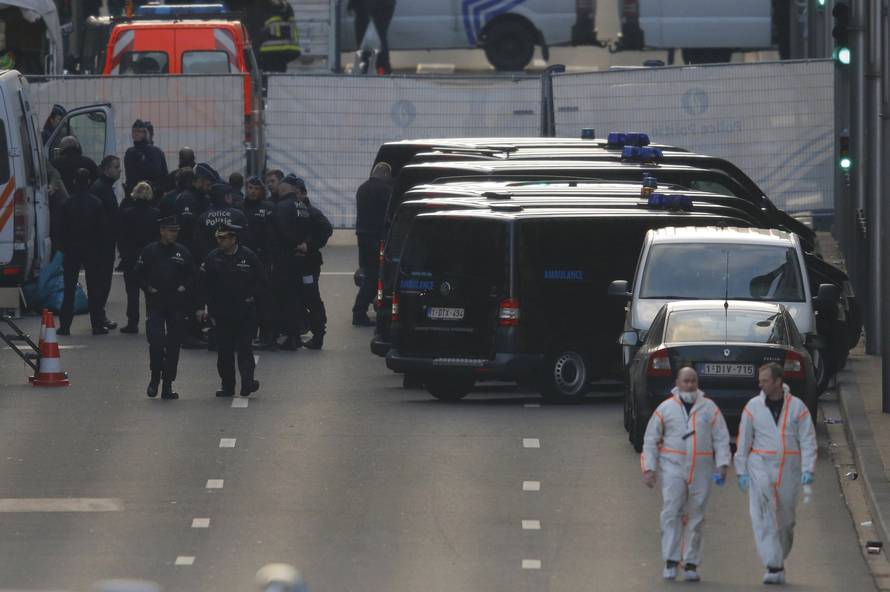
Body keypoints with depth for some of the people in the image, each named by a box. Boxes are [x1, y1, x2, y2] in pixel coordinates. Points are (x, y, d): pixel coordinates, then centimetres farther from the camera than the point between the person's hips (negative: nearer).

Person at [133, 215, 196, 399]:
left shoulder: (183, 252, 5)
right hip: (156, 304, -2)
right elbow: (138, 273, 5)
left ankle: (168, 385, 10)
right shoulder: (150, 251, 0)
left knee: (173, 344, 3)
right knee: (156, 341, -12)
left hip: (177, 306, 2)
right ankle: (155, 377, 7)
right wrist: (148, 288, -6)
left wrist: (184, 288, -4)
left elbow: (191, 275, 12)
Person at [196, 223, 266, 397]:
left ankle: (247, 381, -11)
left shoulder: (248, 257, -1)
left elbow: (261, 282, 6)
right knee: (224, 350, 4)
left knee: (244, 347, -8)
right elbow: (203, 284, 3)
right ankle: (227, 385, 13)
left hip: (245, 312, -2)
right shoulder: (213, 258, 2)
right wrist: (200, 306, -3)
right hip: (222, 313, 2)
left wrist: (252, 296, -7)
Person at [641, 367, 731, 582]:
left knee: (696, 517, 3)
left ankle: (691, 564, 9)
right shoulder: (665, 408, 5)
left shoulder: (709, 408, 7)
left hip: (701, 469, 1)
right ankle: (671, 561, -12)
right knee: (671, 513, -14)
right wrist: (649, 469, -1)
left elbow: (721, 438, 5)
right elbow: (650, 439, 6)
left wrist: (722, 464, -7)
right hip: (673, 465, -1)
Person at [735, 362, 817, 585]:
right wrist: (741, 471, 0)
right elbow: (743, 441, 6)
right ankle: (774, 566, -18)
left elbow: (808, 441, -1)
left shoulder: (797, 407, 1)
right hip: (760, 466, -1)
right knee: (764, 518, -14)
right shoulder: (753, 407, 3)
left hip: (789, 469, 1)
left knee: (785, 520, 8)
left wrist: (808, 469, -12)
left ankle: (779, 560, 26)